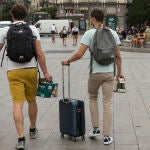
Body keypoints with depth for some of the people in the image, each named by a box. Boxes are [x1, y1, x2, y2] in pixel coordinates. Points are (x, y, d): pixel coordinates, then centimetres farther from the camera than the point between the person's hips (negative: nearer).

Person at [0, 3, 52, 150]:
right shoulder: (33, 29, 2)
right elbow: (39, 53, -4)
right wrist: (46, 72, 1)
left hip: (13, 71, -1)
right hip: (31, 69, 2)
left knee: (18, 104, -3)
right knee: (32, 101, 18)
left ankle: (21, 138, -11)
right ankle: (33, 130, 36)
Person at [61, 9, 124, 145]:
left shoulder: (89, 33, -7)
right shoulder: (113, 33, 3)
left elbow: (79, 54, -13)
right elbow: (118, 56, 4)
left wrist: (67, 61, 3)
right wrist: (119, 72, 15)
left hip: (95, 72, -2)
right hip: (109, 72, 2)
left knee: (93, 98, 22)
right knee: (108, 103, 6)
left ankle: (96, 129, 20)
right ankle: (107, 136, 8)